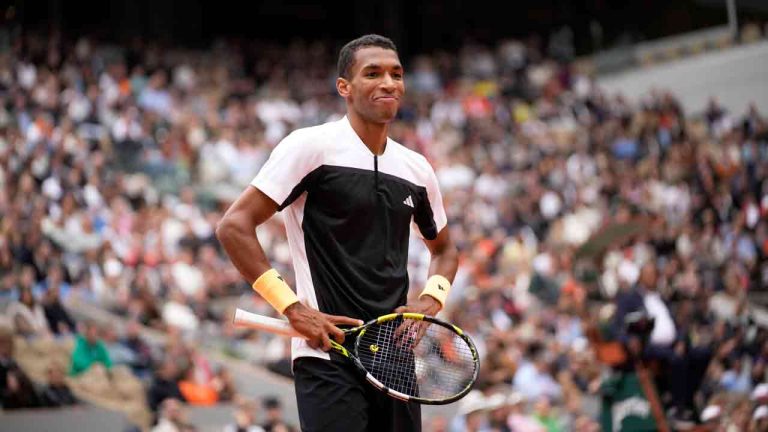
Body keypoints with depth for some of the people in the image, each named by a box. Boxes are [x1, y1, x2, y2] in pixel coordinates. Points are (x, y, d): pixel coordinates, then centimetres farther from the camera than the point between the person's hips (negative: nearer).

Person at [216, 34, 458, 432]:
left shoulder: (417, 169, 12)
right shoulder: (310, 146, -6)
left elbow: (443, 249, 29)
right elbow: (233, 226, -9)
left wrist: (431, 299, 6)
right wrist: (292, 307, -15)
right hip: (327, 356, -6)